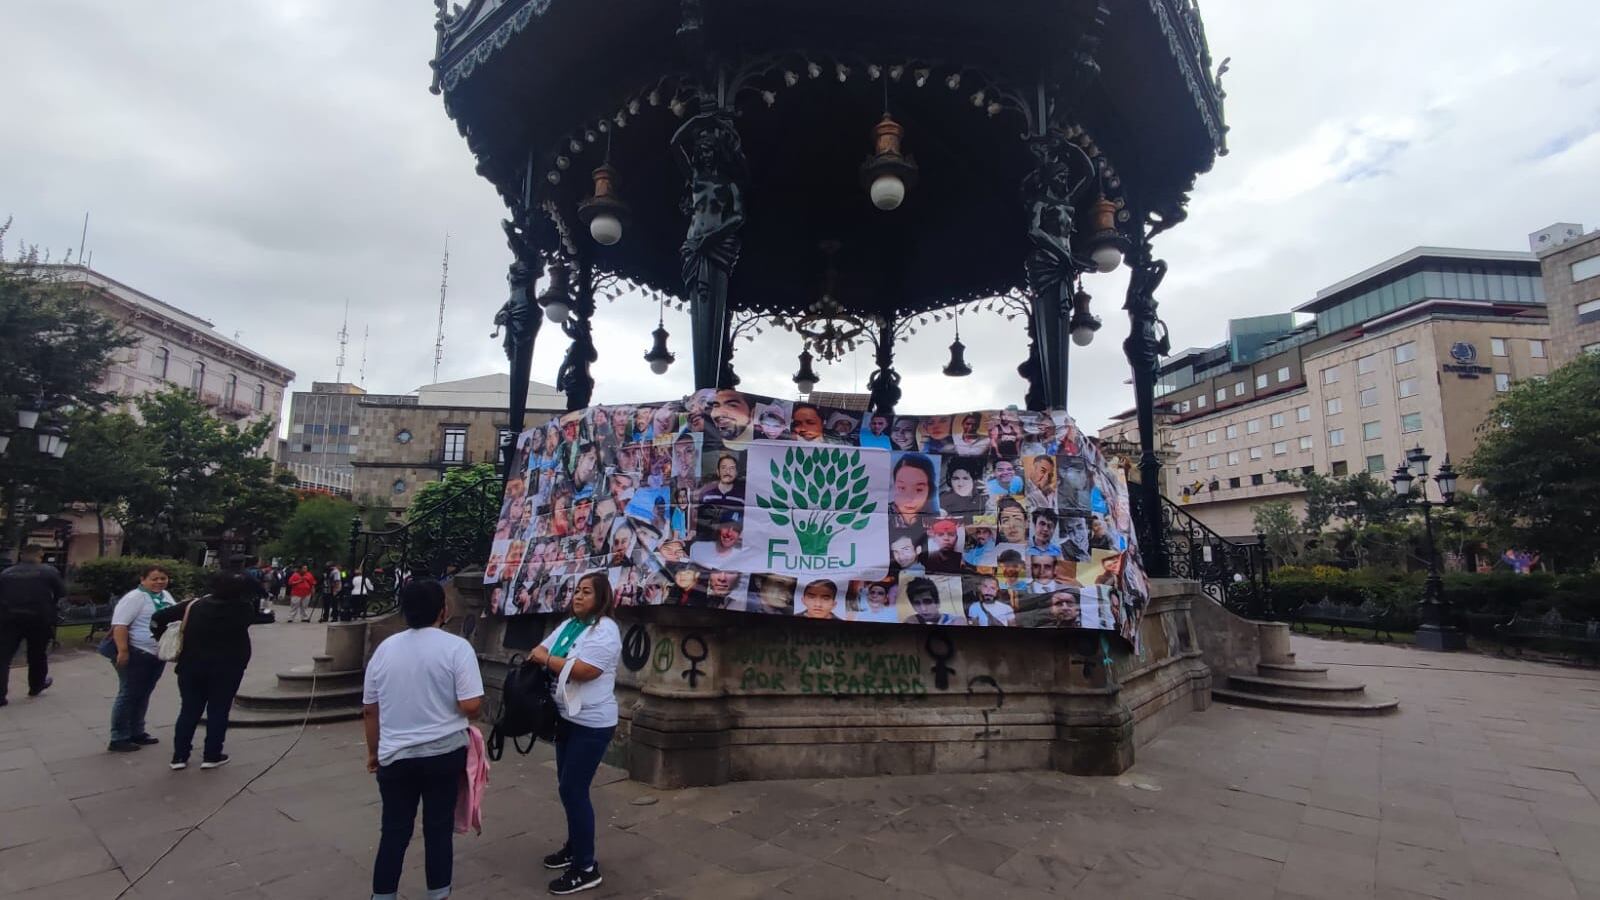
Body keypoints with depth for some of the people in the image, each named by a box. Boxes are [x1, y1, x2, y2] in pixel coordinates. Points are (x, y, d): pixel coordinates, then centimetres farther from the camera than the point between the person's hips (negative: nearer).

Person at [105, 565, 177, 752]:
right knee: (128, 694, -2)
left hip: (157, 654, 8)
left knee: (143, 694, 16)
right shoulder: (135, 597, -15)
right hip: (136, 653, -8)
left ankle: (136, 733, 25)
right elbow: (119, 624, -22)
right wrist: (122, 650, -27)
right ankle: (118, 739, 5)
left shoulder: (166, 596, 12)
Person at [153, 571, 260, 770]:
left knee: (189, 710, 15)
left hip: (192, 665, 3)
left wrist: (164, 639, 10)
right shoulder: (243, 609, -11)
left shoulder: (195, 605, -1)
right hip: (227, 667, -3)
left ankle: (179, 757, 17)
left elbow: (158, 618, -1)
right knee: (218, 710, 7)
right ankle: (211, 756, 11)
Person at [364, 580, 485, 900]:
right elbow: (471, 705, -18)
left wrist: (373, 751, 20)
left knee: (394, 831, 15)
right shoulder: (456, 647, -13)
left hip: (395, 755, 3)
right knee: (438, 829, 10)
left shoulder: (385, 648, 1)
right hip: (444, 752, -3)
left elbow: (369, 709, 8)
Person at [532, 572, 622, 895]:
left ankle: (586, 868, 6)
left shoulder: (605, 630, -19)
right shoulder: (568, 625, 9)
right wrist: (536, 656, -15)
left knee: (574, 790, -5)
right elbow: (539, 652, 9)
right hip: (567, 718, 9)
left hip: (591, 724, -9)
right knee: (568, 787, 19)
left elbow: (582, 671, -27)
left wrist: (547, 659, -15)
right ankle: (574, 847, 37)